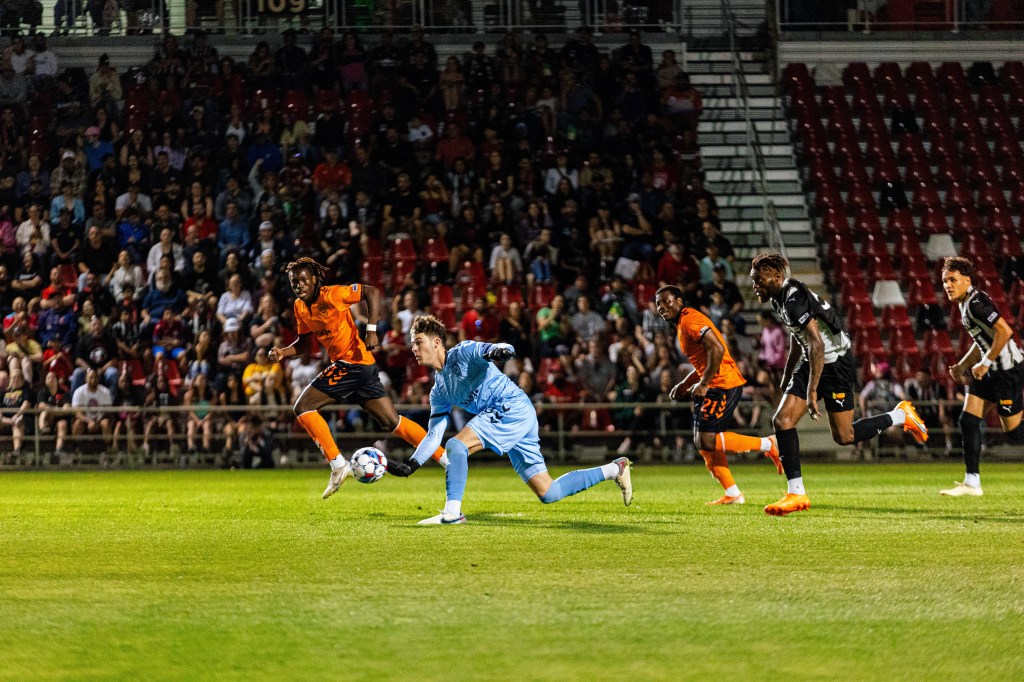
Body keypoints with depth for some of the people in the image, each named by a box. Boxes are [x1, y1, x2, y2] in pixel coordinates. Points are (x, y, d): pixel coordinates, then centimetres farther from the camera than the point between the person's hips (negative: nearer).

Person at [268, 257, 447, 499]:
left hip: (354, 361, -8)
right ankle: (446, 459, 13)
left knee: (303, 407, -11)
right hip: (343, 365, 8)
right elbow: (306, 342, 21)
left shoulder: (331, 294, -13)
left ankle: (338, 464, -9)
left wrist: (371, 329, -20)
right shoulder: (300, 307, 11)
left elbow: (372, 292, -14)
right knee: (392, 422, 8)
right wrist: (283, 352, 3)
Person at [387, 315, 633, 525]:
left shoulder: (462, 353, -4)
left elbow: (506, 349, -19)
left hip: (513, 406, -9)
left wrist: (499, 350, -44)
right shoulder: (438, 392, 18)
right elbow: (434, 435, 16)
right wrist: (412, 464, 2)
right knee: (548, 493, 7)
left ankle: (452, 512, -20)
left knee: (456, 446, -21)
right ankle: (615, 469, 20)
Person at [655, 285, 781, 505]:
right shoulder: (682, 324, 21)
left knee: (707, 441, -15)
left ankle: (766, 445, -5)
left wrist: (704, 384, -18)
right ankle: (732, 494, 10)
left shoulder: (689, 320, -11)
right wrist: (684, 385, 18)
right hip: (715, 386, 11)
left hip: (722, 385, -11)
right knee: (702, 441, 8)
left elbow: (717, 349, -23)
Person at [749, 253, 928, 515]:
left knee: (844, 436, -1)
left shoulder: (794, 300, -25)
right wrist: (786, 381, 27)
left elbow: (817, 345, -31)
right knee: (782, 420, -6)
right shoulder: (779, 299, 6)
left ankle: (900, 416, 21)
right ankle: (796, 494, -4)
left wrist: (812, 391, -31)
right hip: (811, 362, 9)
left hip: (836, 363, -9)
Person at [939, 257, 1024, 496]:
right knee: (968, 421, 4)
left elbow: (1005, 331, -27)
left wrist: (985, 363, -21)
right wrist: (962, 366, 17)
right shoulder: (964, 304, 11)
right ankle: (972, 483, 5)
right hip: (992, 370, 10)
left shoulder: (976, 303, -19)